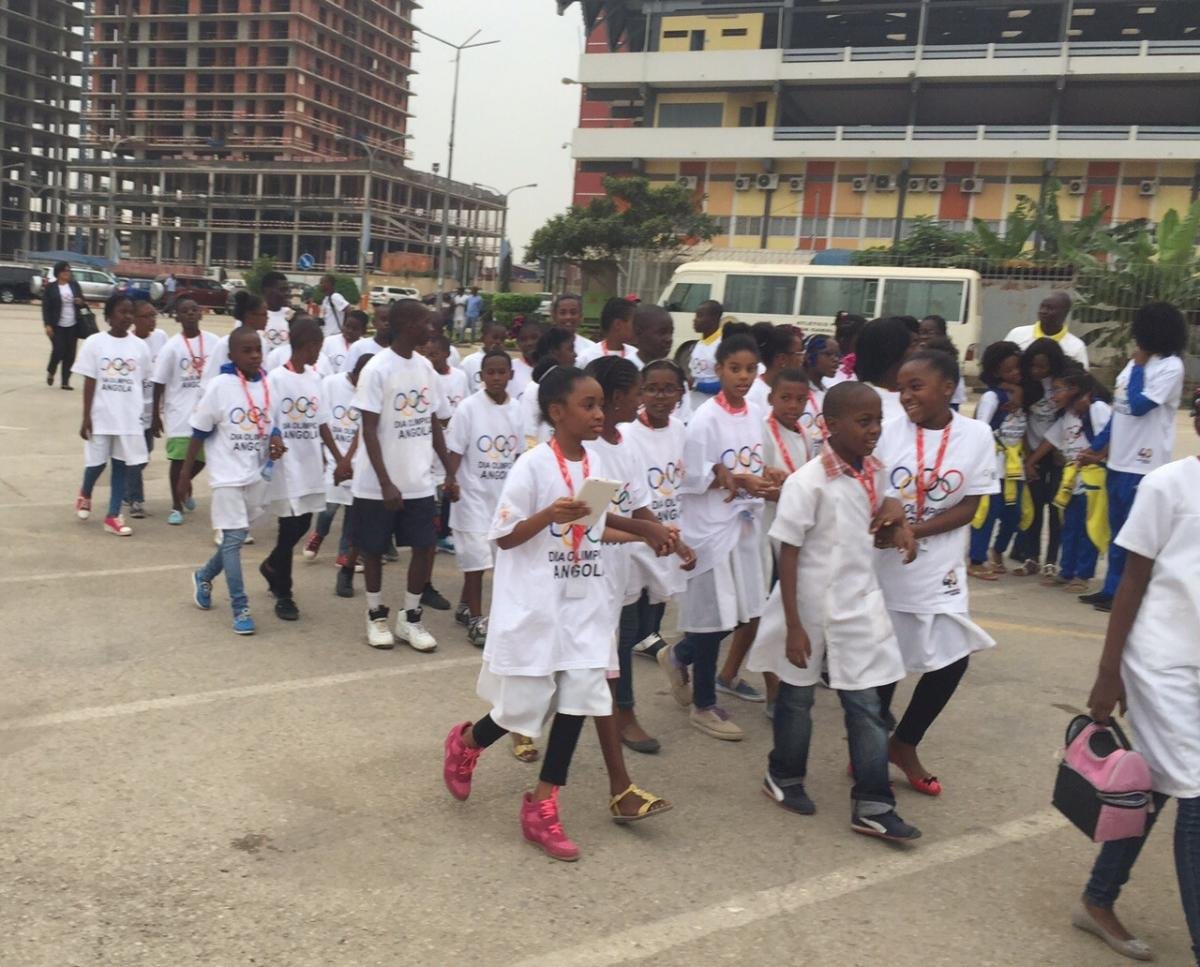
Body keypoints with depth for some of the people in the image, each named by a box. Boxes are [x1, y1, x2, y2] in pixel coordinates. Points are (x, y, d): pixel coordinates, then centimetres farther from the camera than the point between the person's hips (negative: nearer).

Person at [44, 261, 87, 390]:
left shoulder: (75, 285, 8)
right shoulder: (50, 288, -2)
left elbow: (84, 303, 15)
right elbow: (45, 308, -4)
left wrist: (81, 302, -9)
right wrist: (47, 325, -12)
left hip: (73, 326, 3)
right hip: (57, 326, -3)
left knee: (70, 354, 2)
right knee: (58, 351, -10)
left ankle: (66, 381, 11)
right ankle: (50, 371, 20)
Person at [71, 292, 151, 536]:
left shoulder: (139, 346, 2)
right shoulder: (94, 343, -4)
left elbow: (141, 383, 7)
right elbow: (89, 382, -4)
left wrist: (145, 415, 10)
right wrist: (86, 417, -6)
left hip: (130, 417, 2)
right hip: (101, 415, -2)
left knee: (121, 464, 4)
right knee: (97, 462, 6)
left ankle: (113, 516, 12)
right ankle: (85, 495, 38)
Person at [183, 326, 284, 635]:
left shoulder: (268, 384, -1)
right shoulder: (220, 386, -14)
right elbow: (199, 433, -8)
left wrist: (276, 438, -11)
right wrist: (185, 475, -6)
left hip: (257, 474, 5)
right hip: (228, 475, -5)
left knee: (237, 537, 16)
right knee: (233, 538, -4)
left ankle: (204, 577, 41)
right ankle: (241, 609, 3)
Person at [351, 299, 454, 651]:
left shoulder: (425, 367, 6)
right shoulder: (378, 369, -13)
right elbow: (369, 431, -14)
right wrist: (386, 483, -19)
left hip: (419, 481, 5)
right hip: (378, 484, -5)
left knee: (426, 546, 4)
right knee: (373, 549, 8)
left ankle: (410, 617, 20)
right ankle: (376, 615, 28)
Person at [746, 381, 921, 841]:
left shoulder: (875, 474, 1)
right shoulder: (807, 482, -19)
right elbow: (788, 555, -17)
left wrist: (897, 528, -7)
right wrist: (793, 626, -17)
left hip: (861, 605, 5)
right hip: (812, 608, -5)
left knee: (867, 705, 7)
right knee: (797, 696, 14)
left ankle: (872, 807, 16)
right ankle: (784, 776, 36)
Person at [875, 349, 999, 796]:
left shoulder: (976, 435, -5)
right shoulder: (889, 431, -7)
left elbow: (969, 507, -7)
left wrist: (914, 530, -20)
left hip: (938, 568, 2)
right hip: (882, 565, -1)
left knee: (952, 659, 2)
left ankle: (903, 745, 25)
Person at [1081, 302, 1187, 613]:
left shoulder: (1170, 367, -11)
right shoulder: (1138, 363, 13)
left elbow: (1139, 406, -20)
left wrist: (1137, 367, -9)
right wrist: (1097, 447, 17)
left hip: (1143, 464, -8)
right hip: (1119, 459, 8)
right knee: (1118, 530, 14)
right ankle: (1111, 589, 22)